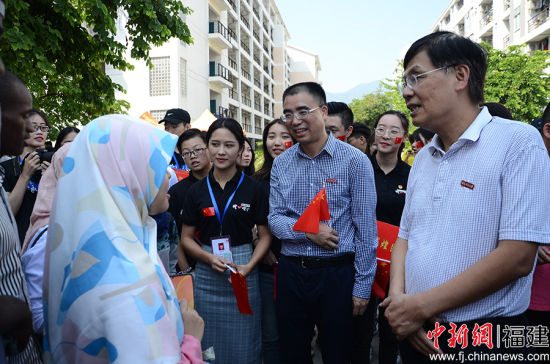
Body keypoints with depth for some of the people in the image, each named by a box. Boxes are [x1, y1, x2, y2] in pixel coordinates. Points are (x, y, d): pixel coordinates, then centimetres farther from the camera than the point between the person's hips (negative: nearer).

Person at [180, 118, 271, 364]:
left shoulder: (253, 189, -2)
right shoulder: (197, 191, 2)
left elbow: (265, 235, 0)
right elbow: (186, 238, 6)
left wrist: (248, 266, -15)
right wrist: (209, 258, -12)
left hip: (244, 273, -1)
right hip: (206, 275, 2)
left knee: (243, 343, 10)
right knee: (209, 341, 13)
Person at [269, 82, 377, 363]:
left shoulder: (354, 161, -9)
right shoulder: (280, 164, 3)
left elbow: (366, 230, -8)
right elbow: (274, 218, 2)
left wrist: (362, 287, -8)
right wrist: (308, 230, -17)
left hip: (337, 274, -3)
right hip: (291, 273, 4)